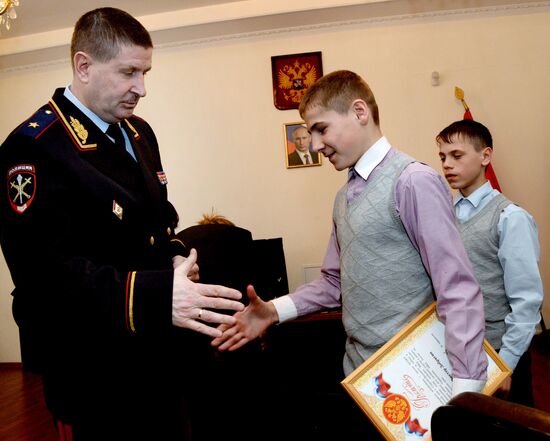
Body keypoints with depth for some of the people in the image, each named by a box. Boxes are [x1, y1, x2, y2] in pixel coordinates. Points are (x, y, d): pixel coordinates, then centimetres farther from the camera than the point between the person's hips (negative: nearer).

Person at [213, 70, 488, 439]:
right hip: (357, 377, 8)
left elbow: (459, 291, -20)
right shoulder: (346, 197, 11)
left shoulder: (414, 182, -16)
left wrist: (466, 389, -23)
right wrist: (275, 311, 1)